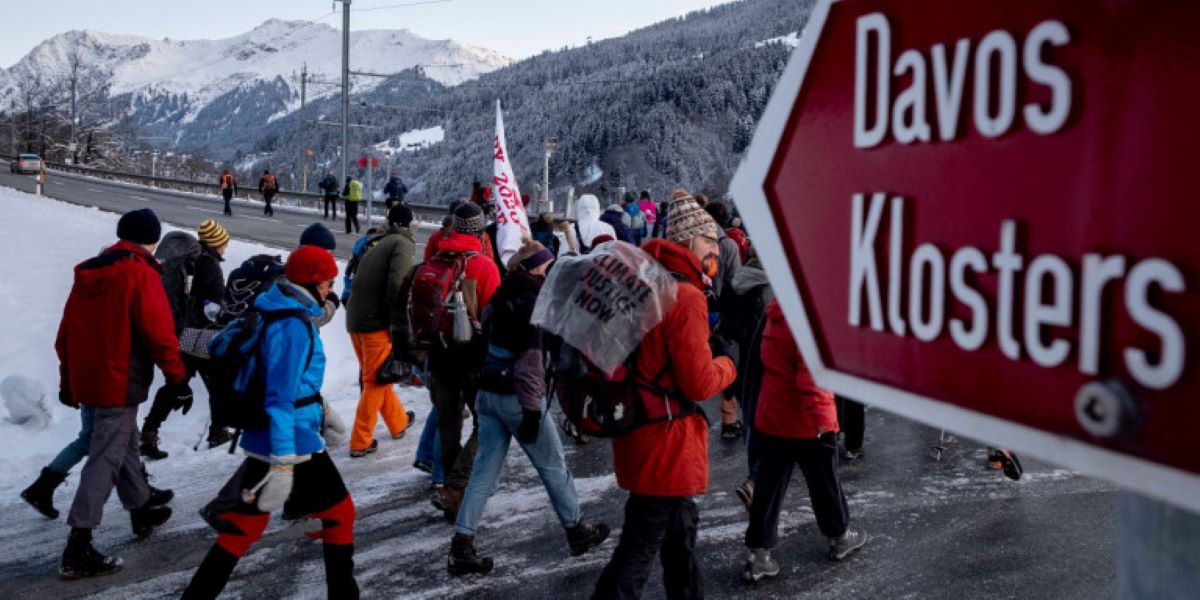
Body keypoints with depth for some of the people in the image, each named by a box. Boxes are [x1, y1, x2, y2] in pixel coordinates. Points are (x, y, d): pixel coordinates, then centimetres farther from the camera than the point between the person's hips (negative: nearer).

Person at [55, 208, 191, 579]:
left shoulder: (88, 273, 10)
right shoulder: (140, 273, -13)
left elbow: (66, 333, 15)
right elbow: (159, 332, -18)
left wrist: (68, 381, 23)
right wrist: (178, 380, -11)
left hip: (86, 382, 8)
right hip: (120, 385, -8)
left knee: (125, 444, 23)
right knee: (105, 459, -5)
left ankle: (142, 513, 38)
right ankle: (78, 551, -6)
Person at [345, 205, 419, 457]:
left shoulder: (379, 245, 19)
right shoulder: (403, 244, -5)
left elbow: (360, 281, 15)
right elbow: (396, 284, -19)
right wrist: (397, 322, -14)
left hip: (355, 319, 8)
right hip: (376, 322, -8)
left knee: (376, 377, 20)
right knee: (376, 381, 2)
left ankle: (398, 422, 38)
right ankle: (360, 442, 5)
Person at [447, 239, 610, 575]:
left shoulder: (504, 295, 10)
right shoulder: (534, 302, -16)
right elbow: (531, 359, -21)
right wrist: (532, 408, -20)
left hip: (488, 392, 8)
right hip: (517, 396, -8)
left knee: (484, 470, 9)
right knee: (553, 466, 9)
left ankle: (461, 548, 6)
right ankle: (577, 532, 25)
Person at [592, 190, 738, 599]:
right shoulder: (685, 297, -21)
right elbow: (700, 384, -21)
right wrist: (727, 361, -2)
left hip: (640, 429, 10)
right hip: (668, 439, -10)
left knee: (680, 529, 25)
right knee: (640, 548, 0)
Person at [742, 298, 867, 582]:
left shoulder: (777, 314, 6)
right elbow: (810, 376, -29)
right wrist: (821, 416, -31)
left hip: (770, 420, 7)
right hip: (806, 423, -7)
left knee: (768, 487, 8)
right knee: (824, 482, 15)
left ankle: (758, 556, 9)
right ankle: (841, 537, 35)